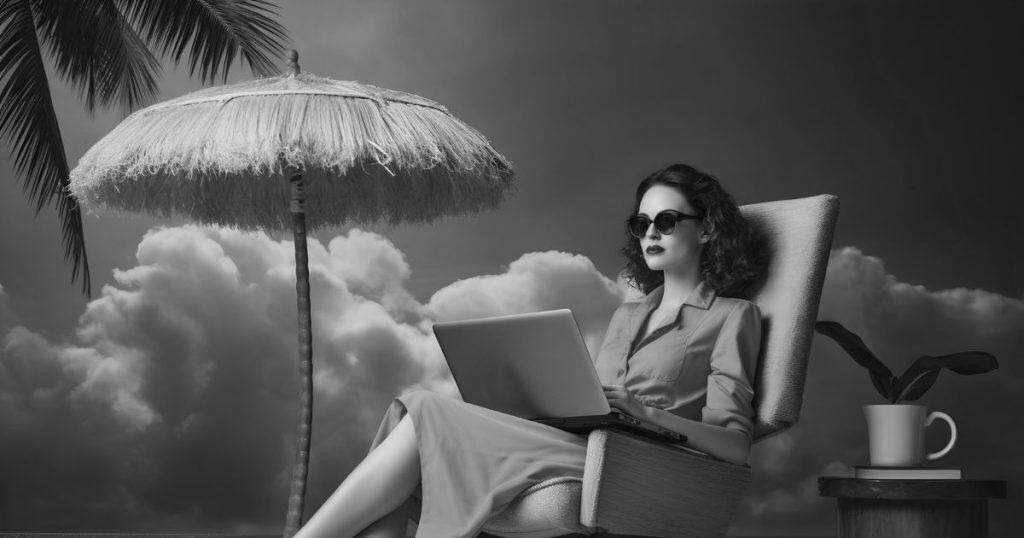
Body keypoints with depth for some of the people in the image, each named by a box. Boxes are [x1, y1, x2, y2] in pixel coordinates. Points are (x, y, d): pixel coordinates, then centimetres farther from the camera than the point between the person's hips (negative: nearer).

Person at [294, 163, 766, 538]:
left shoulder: (732, 316, 8)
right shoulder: (627, 316, 30)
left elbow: (736, 446, -4)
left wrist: (644, 411, -18)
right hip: (569, 446, 7)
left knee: (425, 417, -18)